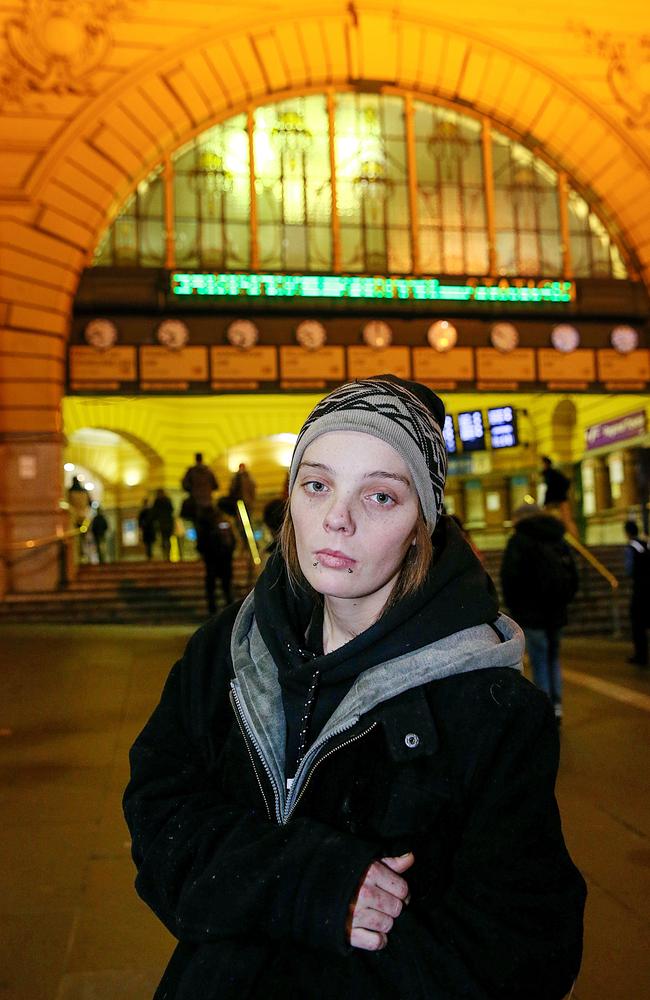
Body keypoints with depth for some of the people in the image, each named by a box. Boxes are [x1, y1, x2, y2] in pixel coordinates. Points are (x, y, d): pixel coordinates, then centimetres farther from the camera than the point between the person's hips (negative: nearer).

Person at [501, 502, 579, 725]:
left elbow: (510, 577, -12)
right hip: (557, 614, 6)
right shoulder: (559, 540, 14)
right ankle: (556, 705, 10)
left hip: (532, 614, -6)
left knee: (539, 663, -1)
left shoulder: (518, 541, -5)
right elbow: (573, 578, 15)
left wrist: (514, 607, -1)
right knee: (553, 659, 17)